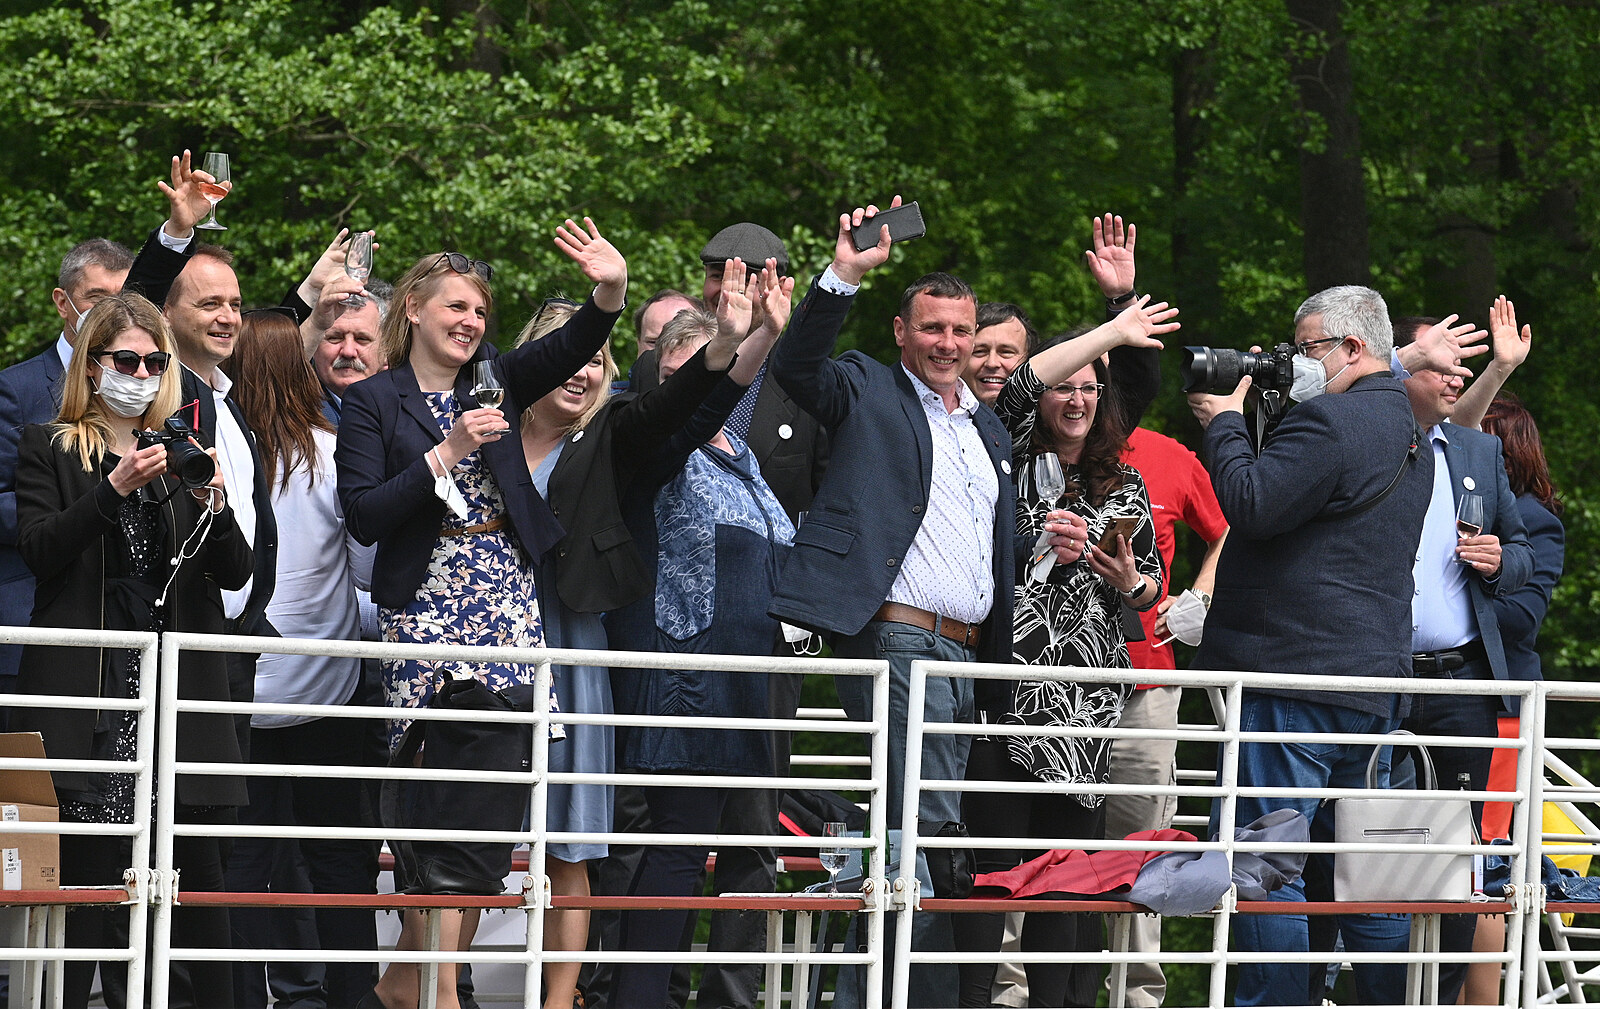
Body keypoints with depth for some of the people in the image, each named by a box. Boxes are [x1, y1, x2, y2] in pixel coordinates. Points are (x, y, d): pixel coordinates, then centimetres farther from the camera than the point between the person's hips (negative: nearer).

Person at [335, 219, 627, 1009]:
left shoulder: (493, 381, 14)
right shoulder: (374, 402, 1)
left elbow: (571, 346, -2)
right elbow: (363, 517, -8)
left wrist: (611, 291, -22)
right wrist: (445, 454, -14)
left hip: (508, 599, 5)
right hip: (425, 604, -5)